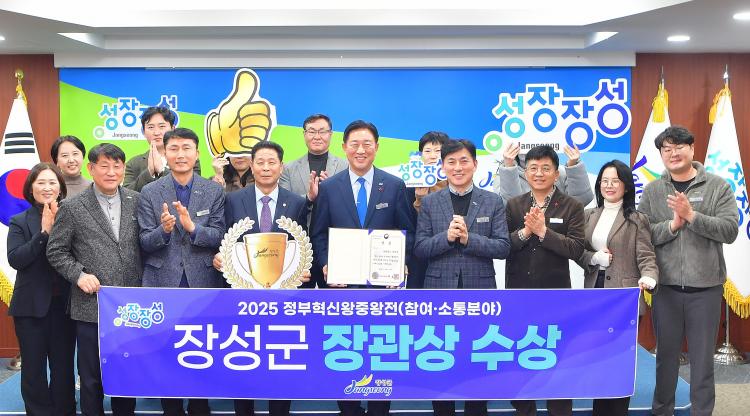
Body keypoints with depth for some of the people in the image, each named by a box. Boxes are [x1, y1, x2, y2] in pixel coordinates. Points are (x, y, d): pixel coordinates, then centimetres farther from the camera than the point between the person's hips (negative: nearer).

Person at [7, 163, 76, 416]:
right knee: (33, 368, 7)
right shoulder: (19, 222, 1)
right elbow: (15, 259, -11)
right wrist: (44, 232, -17)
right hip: (32, 305, 0)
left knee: (64, 366, 8)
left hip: (64, 303, 0)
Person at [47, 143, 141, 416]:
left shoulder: (136, 201, 5)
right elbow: (56, 252, 2)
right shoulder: (72, 208, -3)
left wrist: (142, 288, 1)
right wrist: (79, 274, -13)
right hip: (91, 306, -2)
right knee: (91, 378, 9)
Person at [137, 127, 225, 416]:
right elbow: (145, 243, -2)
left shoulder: (214, 191, 3)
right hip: (163, 284, 0)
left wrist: (192, 227, -21)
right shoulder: (149, 192, 2)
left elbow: (219, 237, -4)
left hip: (203, 284, 0)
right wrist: (164, 229, -22)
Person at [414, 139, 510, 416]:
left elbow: (503, 248, -4)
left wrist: (469, 238, -18)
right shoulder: (429, 202, 5)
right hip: (440, 292, 1)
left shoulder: (493, 202, 4)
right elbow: (420, 248, -1)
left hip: (479, 292, 0)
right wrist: (446, 237, -18)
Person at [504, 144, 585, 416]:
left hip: (555, 296, -3)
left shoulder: (572, 207, -1)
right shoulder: (513, 206, 6)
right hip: (517, 295, 3)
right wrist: (524, 232, -18)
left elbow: (576, 249, -13)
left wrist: (543, 231, -20)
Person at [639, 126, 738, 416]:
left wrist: (691, 215, -18)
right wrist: (673, 224, -17)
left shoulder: (718, 187, 0)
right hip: (666, 286, 1)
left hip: (706, 287, -1)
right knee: (666, 354, 13)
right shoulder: (652, 191, 3)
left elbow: (730, 230, -9)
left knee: (702, 358, 7)